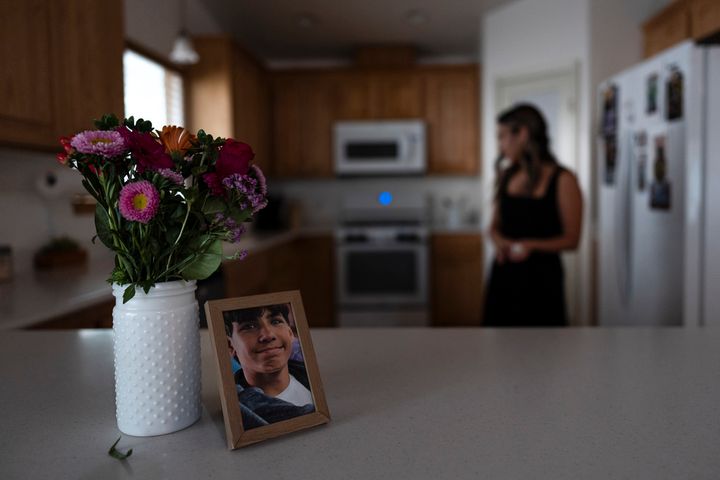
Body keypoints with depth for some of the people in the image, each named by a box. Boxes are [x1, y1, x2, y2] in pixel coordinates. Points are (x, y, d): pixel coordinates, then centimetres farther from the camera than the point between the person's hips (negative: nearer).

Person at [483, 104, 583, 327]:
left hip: (541, 277, -4)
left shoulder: (563, 180, -8)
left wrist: (532, 245, -21)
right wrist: (501, 242, -8)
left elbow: (571, 239, -6)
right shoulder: (506, 176, 7)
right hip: (504, 275, 4)